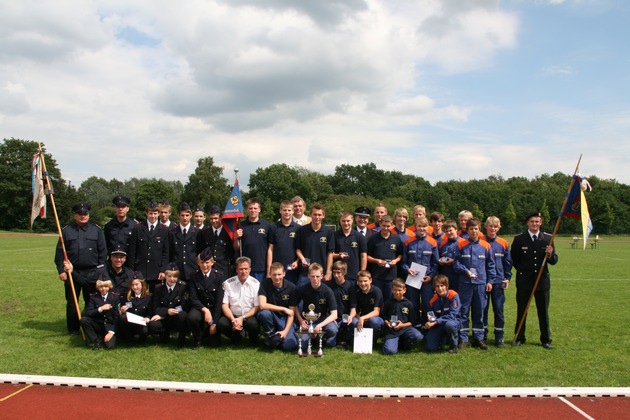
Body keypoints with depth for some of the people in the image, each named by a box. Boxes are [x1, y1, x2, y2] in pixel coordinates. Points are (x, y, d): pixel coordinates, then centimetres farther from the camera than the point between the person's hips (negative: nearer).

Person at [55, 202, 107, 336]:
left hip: (92, 273, 0)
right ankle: (73, 329, 19)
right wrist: (61, 270, -4)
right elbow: (59, 252, 3)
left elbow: (103, 251, 5)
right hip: (71, 272, 0)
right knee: (72, 302, 8)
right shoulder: (66, 231, 5)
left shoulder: (97, 230, 6)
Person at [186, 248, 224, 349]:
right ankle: (197, 339, -3)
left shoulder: (218, 277, -5)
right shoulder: (194, 277, -3)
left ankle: (207, 331, 29)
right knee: (191, 317, -36)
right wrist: (205, 310, -24)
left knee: (215, 342, -8)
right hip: (199, 307, 0)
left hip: (215, 309, 0)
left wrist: (214, 322, -13)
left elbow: (219, 300, -9)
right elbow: (193, 299, -7)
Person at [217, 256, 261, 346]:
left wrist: (242, 318, -17)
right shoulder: (228, 283, 0)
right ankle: (236, 337, 7)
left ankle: (253, 341, 4)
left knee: (253, 324, -34)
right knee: (221, 324, -28)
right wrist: (233, 319, -18)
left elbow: (257, 307, -5)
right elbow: (225, 305, -2)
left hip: (249, 316, -1)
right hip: (232, 316, 2)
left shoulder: (256, 284, -4)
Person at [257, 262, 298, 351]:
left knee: (289, 345, -23)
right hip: (271, 317, 0)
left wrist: (285, 331, -19)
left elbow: (291, 313, -8)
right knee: (264, 313, -35)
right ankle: (270, 336, -8)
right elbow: (262, 305, -23)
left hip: (285, 318, 0)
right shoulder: (265, 284, -12)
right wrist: (284, 309, -22)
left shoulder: (291, 287, -11)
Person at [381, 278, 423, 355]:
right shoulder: (388, 303, 6)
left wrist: (402, 325, -11)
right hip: (392, 330, -1)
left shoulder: (408, 304, 5)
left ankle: (403, 344, 2)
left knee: (418, 336, -30)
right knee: (389, 351, -25)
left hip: (405, 327, 1)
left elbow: (411, 322, 6)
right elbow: (384, 317, 12)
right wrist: (387, 323, -9)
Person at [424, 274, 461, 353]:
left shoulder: (453, 295, -16)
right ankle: (445, 339, 20)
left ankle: (453, 345, -9)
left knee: (449, 324, -42)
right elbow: (430, 315, 7)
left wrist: (435, 322, -28)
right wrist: (429, 320, -19)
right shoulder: (433, 300, -2)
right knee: (430, 347, -13)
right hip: (438, 325, 4)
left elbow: (452, 315, -23)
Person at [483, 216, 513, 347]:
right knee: (483, 308, 6)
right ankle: (483, 335, 18)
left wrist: (507, 278, 5)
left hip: (498, 281, 1)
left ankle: (499, 337, 11)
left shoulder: (503, 243, 4)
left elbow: (508, 262, 10)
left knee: (499, 309, 3)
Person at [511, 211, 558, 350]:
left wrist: (550, 255, -20)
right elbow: (513, 259, 5)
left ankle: (546, 340, 19)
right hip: (524, 281, -1)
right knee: (521, 311, 8)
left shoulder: (548, 238, 2)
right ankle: (519, 337, 19)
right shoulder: (519, 239, -2)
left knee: (543, 312, 8)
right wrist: (522, 270, -1)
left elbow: (554, 261, 0)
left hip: (542, 280, 1)